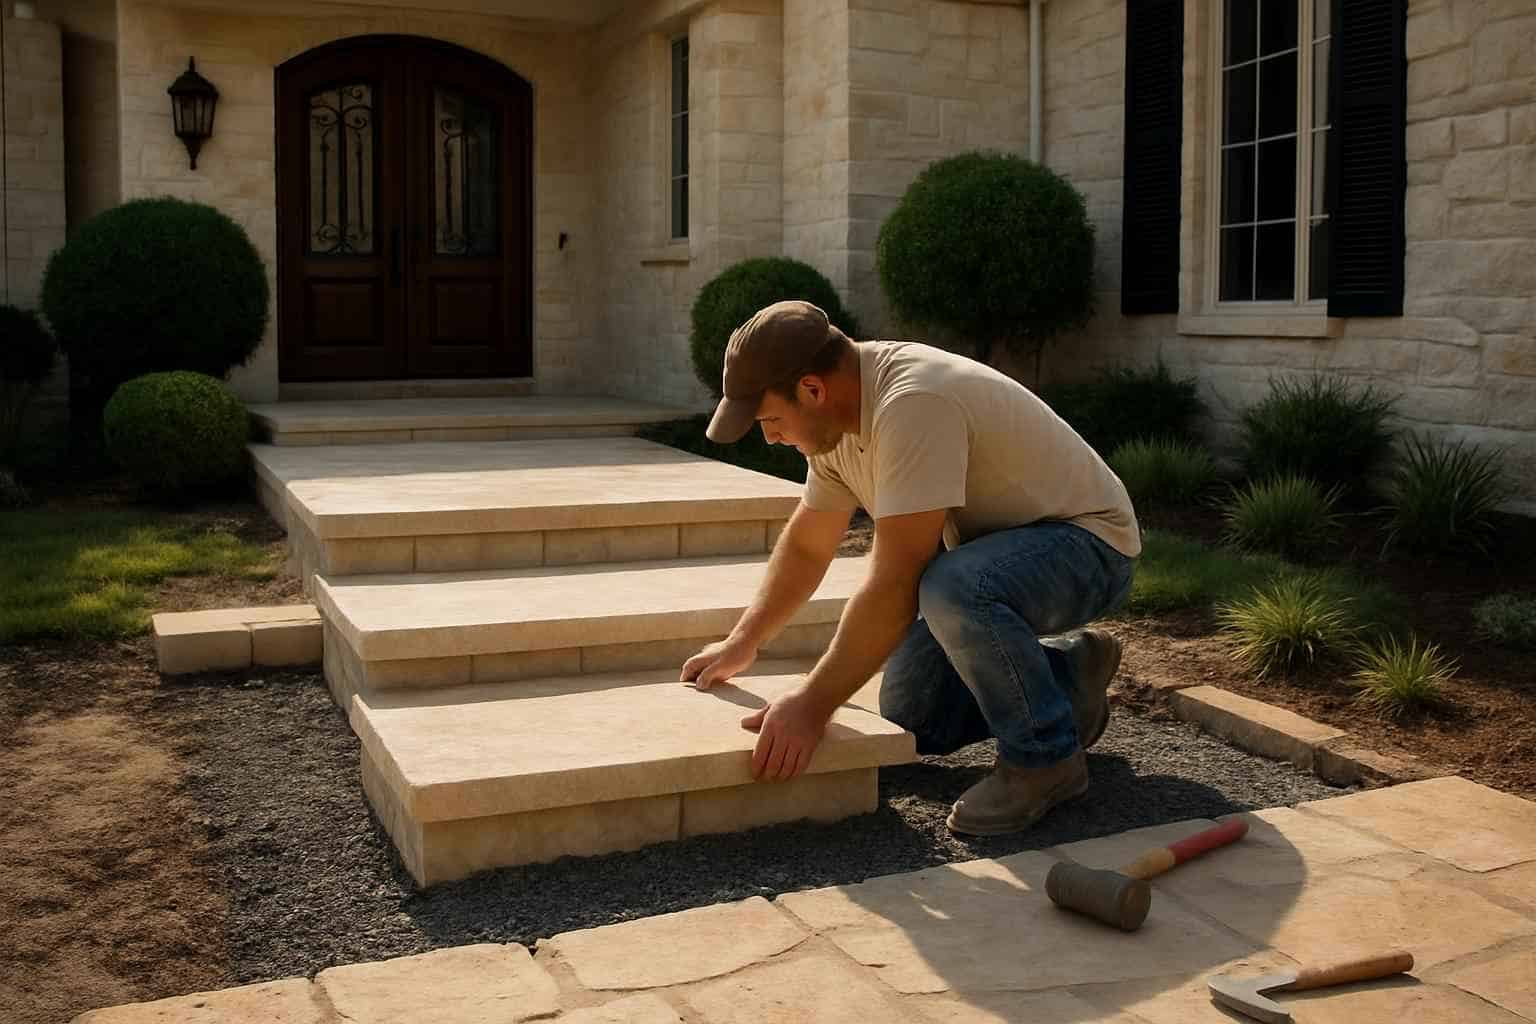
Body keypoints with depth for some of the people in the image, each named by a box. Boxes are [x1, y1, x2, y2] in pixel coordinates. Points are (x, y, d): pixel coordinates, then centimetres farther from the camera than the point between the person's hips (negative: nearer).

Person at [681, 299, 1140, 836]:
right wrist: (741, 644, 11)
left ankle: (1045, 755, -14)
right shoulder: (836, 410, -4)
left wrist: (812, 705, -29)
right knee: (909, 721, 3)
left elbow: (893, 588, -35)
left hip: (1085, 541, -9)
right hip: (991, 554, 9)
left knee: (951, 588, -38)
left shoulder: (913, 406, -34)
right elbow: (806, 545, 10)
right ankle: (1067, 668, 23)